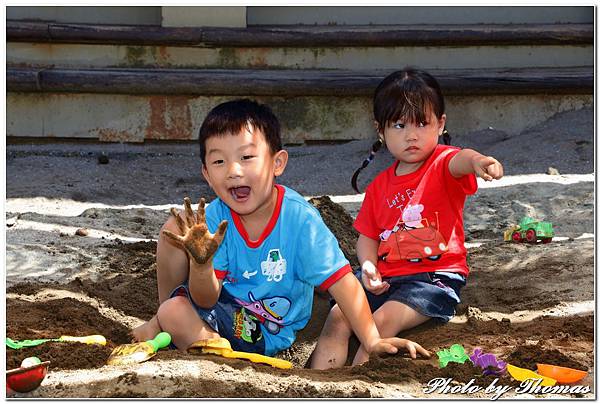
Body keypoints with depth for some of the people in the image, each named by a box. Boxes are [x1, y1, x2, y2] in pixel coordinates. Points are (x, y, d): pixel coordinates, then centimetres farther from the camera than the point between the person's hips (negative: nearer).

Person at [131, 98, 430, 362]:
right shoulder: (215, 217, -16)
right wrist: (201, 262, -38)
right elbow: (207, 299, -18)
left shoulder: (299, 218, -25)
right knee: (175, 227, -16)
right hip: (219, 303, 4)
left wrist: (372, 341, -27)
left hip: (265, 333, -4)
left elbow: (341, 282, -22)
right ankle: (163, 317, 8)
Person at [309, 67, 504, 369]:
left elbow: (458, 161, -31)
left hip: (436, 275, -6)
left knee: (384, 319, -27)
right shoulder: (380, 185, 13)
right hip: (385, 275, 6)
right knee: (338, 315, -13)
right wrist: (369, 267, -7)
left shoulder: (441, 164, -5)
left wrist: (476, 161, -57)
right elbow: (368, 236, 16)